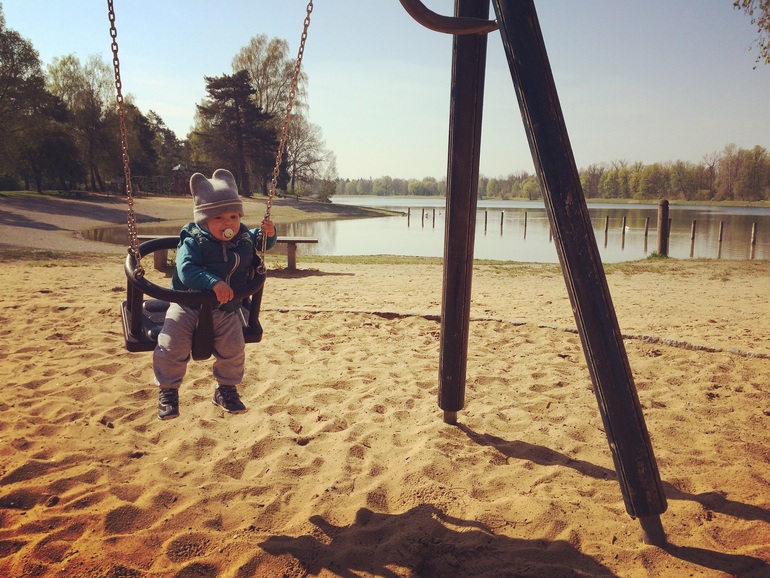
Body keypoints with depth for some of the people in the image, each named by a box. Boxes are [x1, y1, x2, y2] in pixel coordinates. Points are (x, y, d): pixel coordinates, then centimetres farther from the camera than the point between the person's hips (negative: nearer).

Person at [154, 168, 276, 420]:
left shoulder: (245, 239, 0)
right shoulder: (194, 242, -14)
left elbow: (261, 243, 22)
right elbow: (186, 270, -28)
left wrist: (268, 233, -2)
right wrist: (214, 283, -42)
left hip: (226, 310, 3)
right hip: (188, 304, -3)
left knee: (233, 348, -4)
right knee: (173, 343, -15)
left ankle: (226, 388, 22)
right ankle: (168, 389, 8)